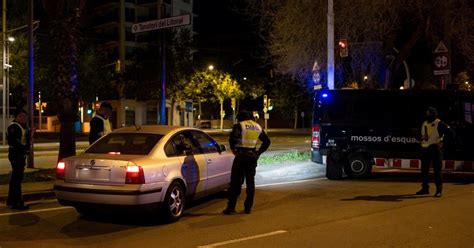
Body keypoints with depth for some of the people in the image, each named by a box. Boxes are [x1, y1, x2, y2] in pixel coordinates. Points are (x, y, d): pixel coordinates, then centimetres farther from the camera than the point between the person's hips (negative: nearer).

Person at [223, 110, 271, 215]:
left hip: (241, 155, -5)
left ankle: (231, 207, 0)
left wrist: (233, 149, -6)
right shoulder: (258, 127, 14)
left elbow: (233, 137, -21)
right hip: (252, 157, 5)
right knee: (250, 182, 12)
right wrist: (258, 152, 16)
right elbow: (267, 141, 17)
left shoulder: (239, 126, -4)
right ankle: (248, 207, 13)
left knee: (235, 182, 0)